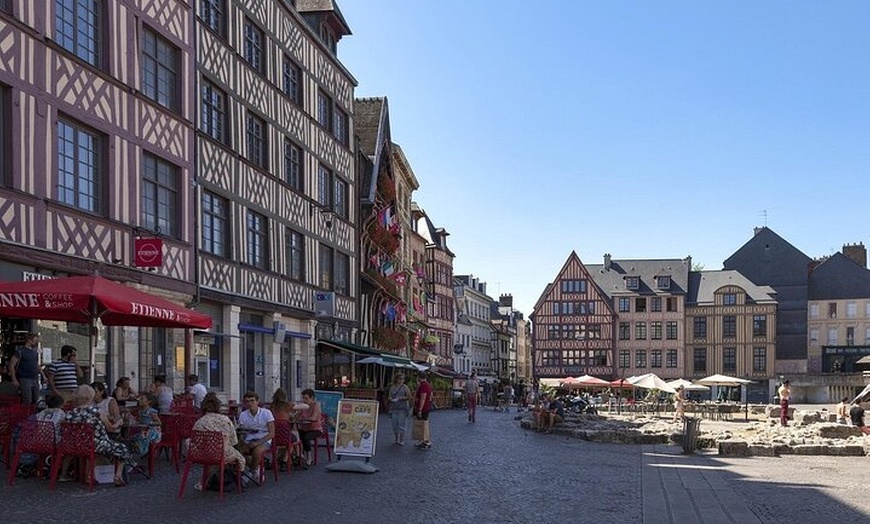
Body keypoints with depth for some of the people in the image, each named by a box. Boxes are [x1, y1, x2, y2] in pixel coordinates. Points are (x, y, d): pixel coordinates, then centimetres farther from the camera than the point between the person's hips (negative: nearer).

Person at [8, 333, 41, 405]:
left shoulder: (35, 352, 14)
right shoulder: (20, 351, -7)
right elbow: (11, 365, -9)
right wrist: (14, 379, -15)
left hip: (35, 380, 7)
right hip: (25, 380, -7)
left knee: (36, 400, 8)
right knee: (26, 402, -11)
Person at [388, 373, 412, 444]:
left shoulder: (405, 387, 0)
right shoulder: (392, 387, 12)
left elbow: (409, 397, -3)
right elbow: (390, 396, 17)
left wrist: (402, 398, -17)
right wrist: (391, 399, -5)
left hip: (402, 409, -4)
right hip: (393, 408, 4)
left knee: (401, 425, -6)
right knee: (394, 425, 6)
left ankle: (402, 440, 0)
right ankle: (396, 439, 17)